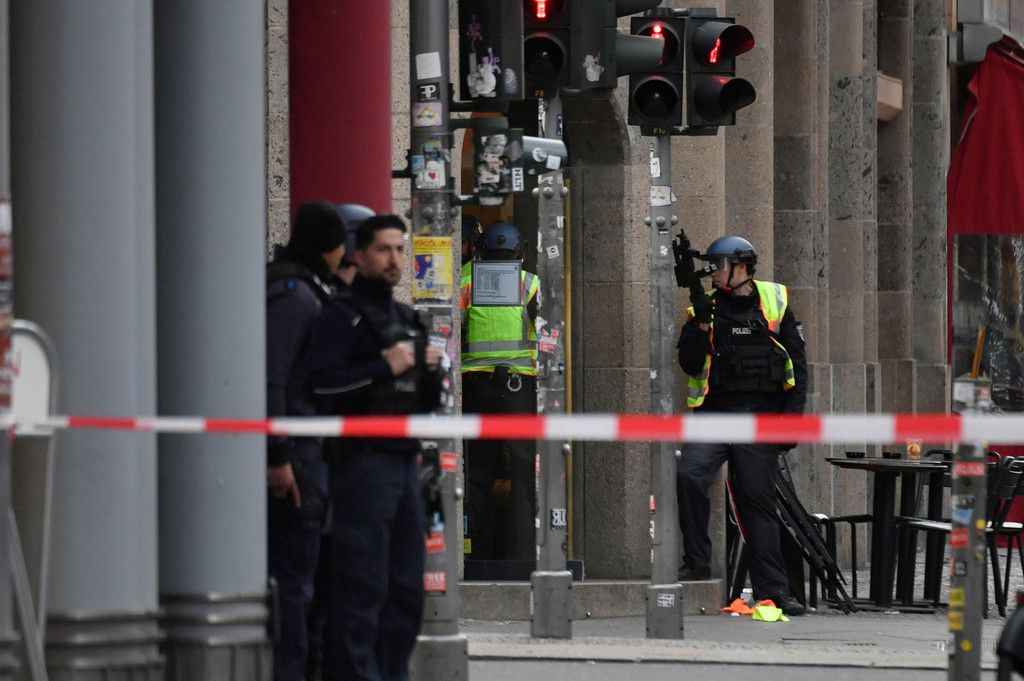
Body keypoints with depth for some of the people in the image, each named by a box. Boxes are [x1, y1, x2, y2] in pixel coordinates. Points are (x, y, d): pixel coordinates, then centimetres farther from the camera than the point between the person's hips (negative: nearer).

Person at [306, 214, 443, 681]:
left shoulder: (405, 318, 22)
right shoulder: (342, 316, -4)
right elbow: (321, 384, -17)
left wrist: (431, 372, 7)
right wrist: (385, 368, -17)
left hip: (405, 462, 8)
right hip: (363, 462, -8)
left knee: (407, 589, 9)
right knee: (362, 586, -11)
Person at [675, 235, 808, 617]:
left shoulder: (775, 303, 6)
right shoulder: (708, 305, 8)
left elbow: (797, 365, 7)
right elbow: (689, 364, 2)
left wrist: (792, 415, -2)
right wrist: (700, 324, -11)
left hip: (759, 415, -1)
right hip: (715, 413, 1)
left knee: (758, 500, 2)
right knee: (688, 476, -22)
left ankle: (772, 590, 7)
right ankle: (697, 563, -9)